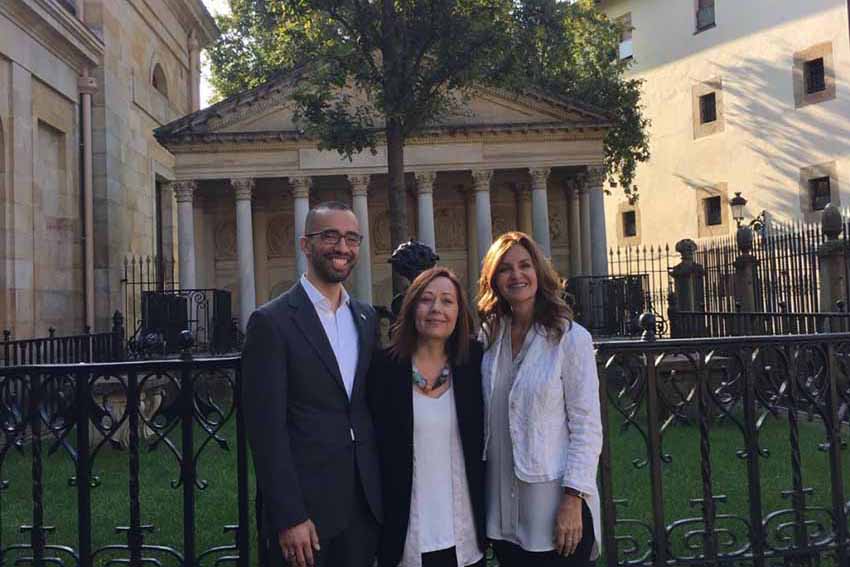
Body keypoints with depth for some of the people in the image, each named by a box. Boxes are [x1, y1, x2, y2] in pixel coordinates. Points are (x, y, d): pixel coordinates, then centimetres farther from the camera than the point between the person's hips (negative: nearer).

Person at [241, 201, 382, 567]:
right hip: (305, 506, -5)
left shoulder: (367, 318, 9)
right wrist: (289, 518, -15)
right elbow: (267, 427, -13)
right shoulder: (271, 321, -10)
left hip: (367, 503, 5)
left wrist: (384, 491, 8)